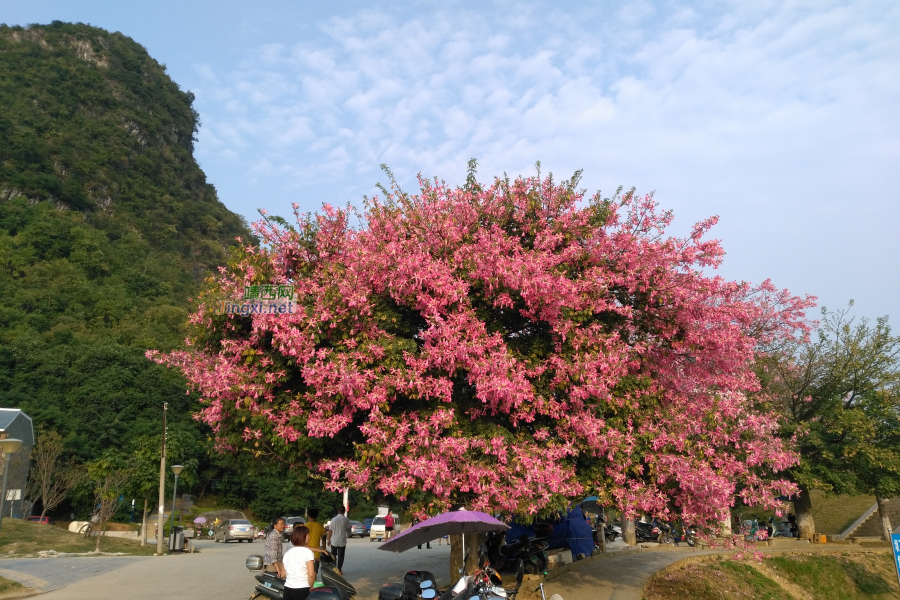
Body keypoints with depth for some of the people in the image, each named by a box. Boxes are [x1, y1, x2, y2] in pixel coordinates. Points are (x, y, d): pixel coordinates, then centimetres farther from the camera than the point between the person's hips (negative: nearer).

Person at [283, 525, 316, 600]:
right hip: (302, 590, -6)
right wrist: (311, 587, -2)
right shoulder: (307, 552, -10)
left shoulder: (287, 553, 9)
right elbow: (311, 574, -16)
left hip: (287, 589, 6)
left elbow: (283, 574, 12)